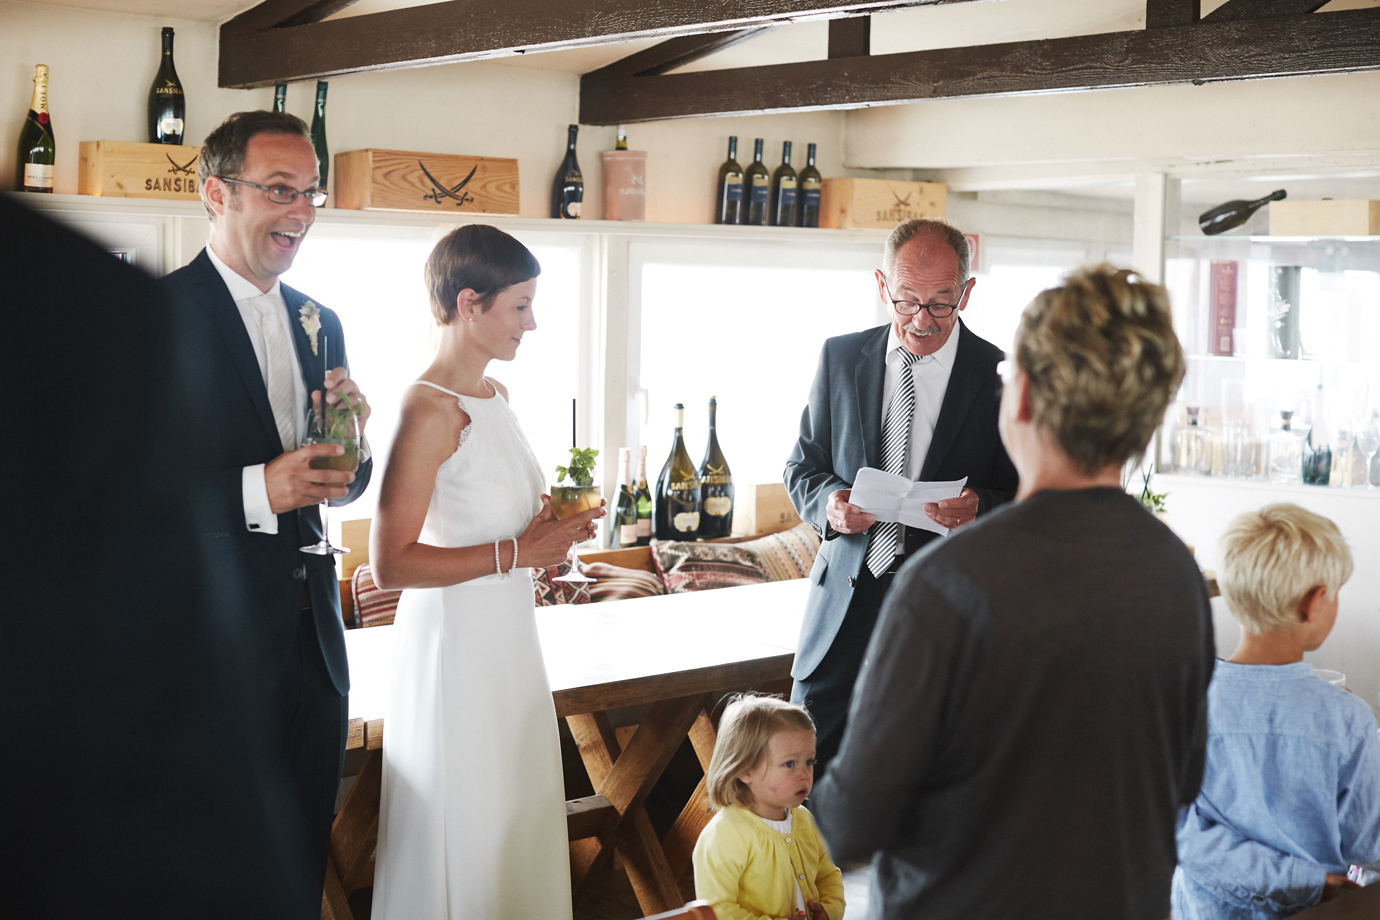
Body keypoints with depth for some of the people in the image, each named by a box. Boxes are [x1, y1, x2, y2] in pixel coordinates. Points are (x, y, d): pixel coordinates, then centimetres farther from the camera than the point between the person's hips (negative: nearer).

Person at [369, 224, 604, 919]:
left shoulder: (494, 396, 9)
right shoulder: (429, 410, -19)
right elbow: (390, 563, -23)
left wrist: (554, 527, 6)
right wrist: (516, 553, -20)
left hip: (509, 628, 9)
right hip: (454, 633, -9)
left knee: (520, 811, 16)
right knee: (464, 819, 3)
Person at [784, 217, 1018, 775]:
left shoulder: (1000, 378, -2)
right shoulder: (840, 357, 7)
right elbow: (803, 467, 14)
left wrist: (980, 506, -20)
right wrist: (829, 502, -9)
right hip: (847, 598, 3)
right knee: (805, 766, 2)